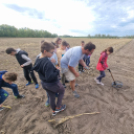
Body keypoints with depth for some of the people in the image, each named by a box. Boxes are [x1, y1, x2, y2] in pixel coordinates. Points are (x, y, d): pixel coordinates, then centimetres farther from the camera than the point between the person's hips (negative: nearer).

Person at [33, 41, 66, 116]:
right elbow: (49, 77, -34)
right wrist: (57, 71, -21)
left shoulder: (38, 59, -5)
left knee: (51, 96, 27)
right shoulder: (47, 63, -33)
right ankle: (58, 107, 35)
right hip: (53, 84, -7)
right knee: (62, 91, 23)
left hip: (44, 83, 8)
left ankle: (54, 110, 49)